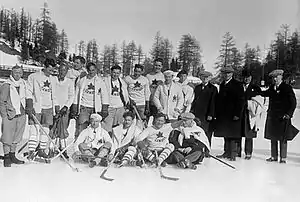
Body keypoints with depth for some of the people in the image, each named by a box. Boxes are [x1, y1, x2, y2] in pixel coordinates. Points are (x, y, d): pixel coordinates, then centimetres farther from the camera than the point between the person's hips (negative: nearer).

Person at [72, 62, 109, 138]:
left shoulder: (100, 81, 9)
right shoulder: (81, 81, 11)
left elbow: (105, 96, 5)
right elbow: (76, 96, 14)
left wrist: (105, 109, -4)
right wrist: (74, 109, 8)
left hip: (96, 109, 0)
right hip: (84, 108, 1)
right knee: (81, 128, -8)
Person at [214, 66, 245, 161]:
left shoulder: (237, 85, -6)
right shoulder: (222, 84, 16)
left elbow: (241, 100, -10)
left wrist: (237, 114, -16)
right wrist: (217, 113, 10)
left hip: (233, 115, -7)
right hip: (222, 115, 7)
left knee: (233, 135, -2)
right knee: (225, 135, 11)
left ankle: (233, 154, 6)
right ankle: (227, 152, 20)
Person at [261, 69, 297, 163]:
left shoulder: (287, 88, -7)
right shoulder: (272, 87, 8)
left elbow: (293, 102, -6)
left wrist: (289, 114, -12)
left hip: (283, 117, -5)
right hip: (272, 116, 5)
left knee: (283, 138, 2)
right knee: (273, 137, 10)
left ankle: (283, 158, 10)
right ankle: (274, 156, 21)